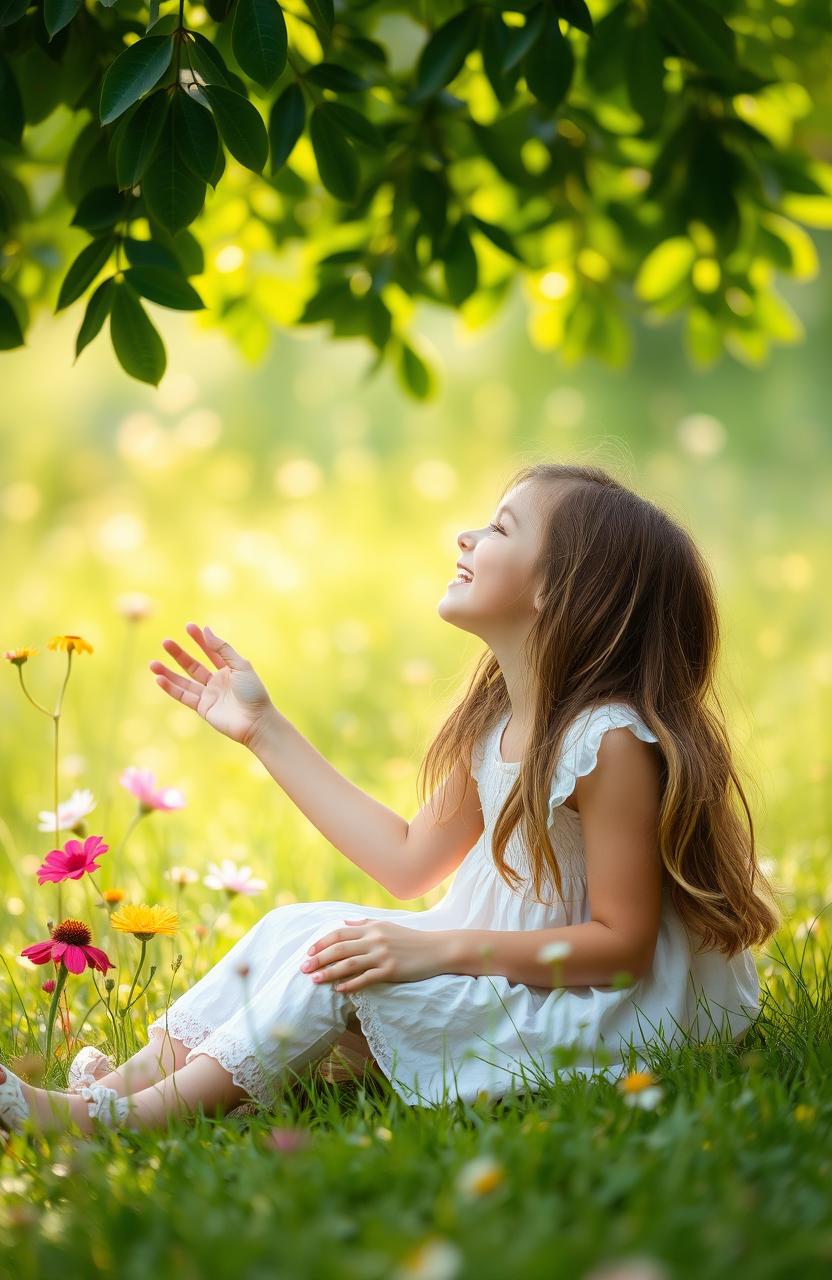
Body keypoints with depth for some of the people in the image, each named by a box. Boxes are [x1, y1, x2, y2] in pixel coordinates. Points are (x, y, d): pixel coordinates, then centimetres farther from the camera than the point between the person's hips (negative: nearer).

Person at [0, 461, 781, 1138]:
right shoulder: (496, 721, 5)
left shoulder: (613, 741, -22)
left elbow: (622, 944, -21)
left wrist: (438, 948, -26)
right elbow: (410, 863, 11)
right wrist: (264, 730, 14)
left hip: (607, 1023, -8)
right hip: (507, 977, 8)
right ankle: (107, 1089, -11)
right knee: (292, 933, -6)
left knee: (333, 954, -21)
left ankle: (134, 1117, -15)